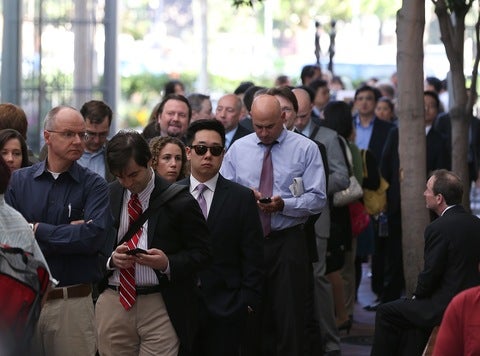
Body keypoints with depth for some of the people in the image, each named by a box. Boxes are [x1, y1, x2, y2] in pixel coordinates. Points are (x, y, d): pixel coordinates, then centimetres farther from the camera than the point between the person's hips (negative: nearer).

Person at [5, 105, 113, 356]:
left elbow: (95, 236, -15)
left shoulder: (94, 185, 0)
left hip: (73, 303, -2)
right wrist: (69, 233, -12)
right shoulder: (18, 181, 6)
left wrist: (38, 230, -9)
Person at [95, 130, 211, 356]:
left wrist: (168, 263, -17)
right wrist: (111, 259, -9)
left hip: (161, 309, -3)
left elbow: (201, 252, 0)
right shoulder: (106, 196, 7)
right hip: (112, 305, 3)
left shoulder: (178, 200, -2)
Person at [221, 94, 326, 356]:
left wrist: (284, 205, -20)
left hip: (288, 243, -3)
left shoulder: (306, 149, 0)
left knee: (289, 315, -5)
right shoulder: (238, 149, 10)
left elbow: (317, 199, -6)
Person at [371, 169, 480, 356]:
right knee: (411, 311, 28)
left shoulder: (439, 228, -18)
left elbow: (431, 274, -15)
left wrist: (418, 296, 5)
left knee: (385, 313, 5)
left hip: (447, 306, -9)